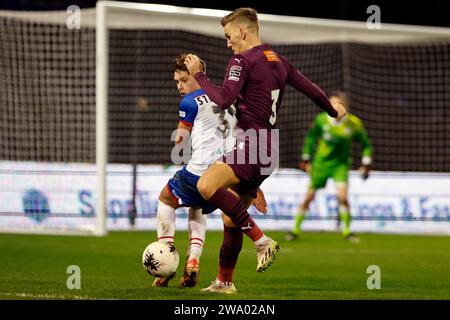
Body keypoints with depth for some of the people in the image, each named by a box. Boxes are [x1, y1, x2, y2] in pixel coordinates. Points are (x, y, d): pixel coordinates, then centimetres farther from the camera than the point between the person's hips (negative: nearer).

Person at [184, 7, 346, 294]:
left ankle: (261, 240, -27)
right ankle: (224, 282, 21)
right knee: (232, 218, 15)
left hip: (251, 143, -10)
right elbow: (309, 88, 26)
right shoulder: (279, 61, 18)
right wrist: (333, 111, 44)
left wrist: (198, 74, -6)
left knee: (207, 186, -29)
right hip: (268, 151, 10)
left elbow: (223, 99, -19)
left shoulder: (243, 61, -8)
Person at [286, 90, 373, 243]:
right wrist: (306, 159, 9)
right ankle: (296, 229, 18)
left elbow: (366, 144, 4)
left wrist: (366, 164, -3)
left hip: (340, 164, -1)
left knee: (343, 196, -18)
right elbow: (311, 137, 8)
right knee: (308, 196, 2)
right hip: (321, 163, 1)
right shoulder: (321, 119, -11)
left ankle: (346, 231, -1)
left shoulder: (354, 124, -12)